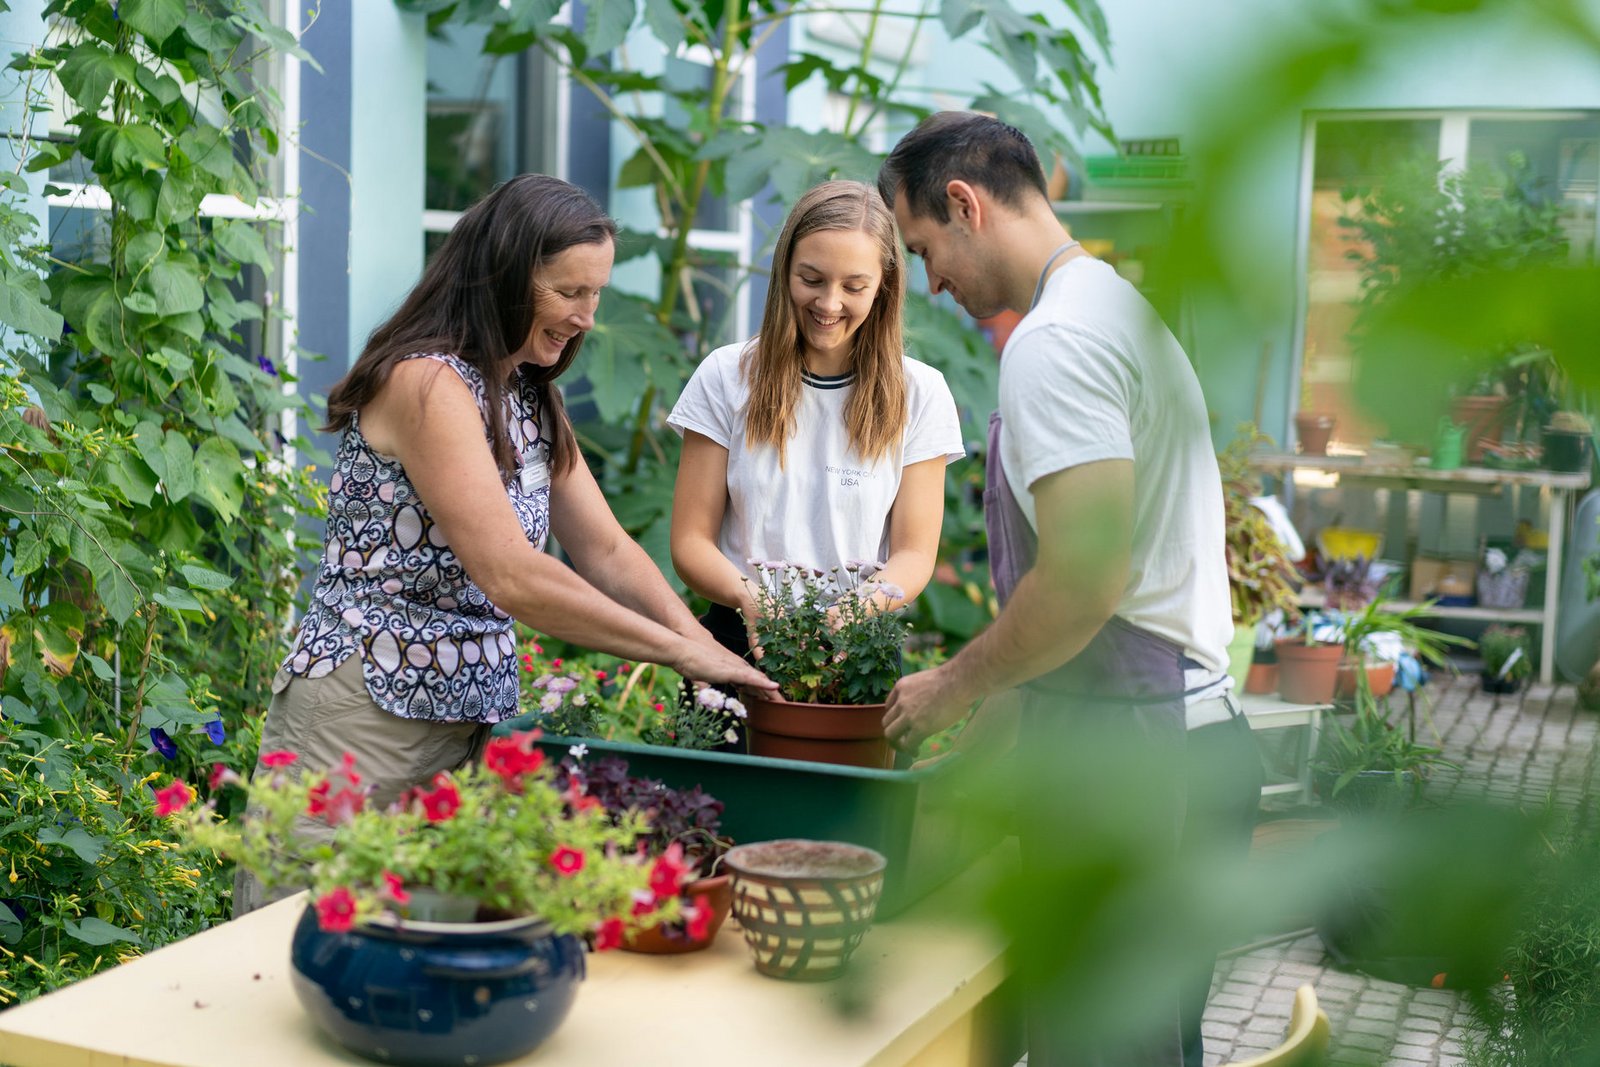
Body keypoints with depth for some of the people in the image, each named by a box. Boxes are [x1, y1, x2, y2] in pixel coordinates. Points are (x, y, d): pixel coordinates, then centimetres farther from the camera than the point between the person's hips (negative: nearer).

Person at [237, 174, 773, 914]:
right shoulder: (426, 383, -16)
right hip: (363, 718, -8)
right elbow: (512, 578, -24)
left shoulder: (531, 399, 13)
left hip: (468, 718, 8)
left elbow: (607, 551, 9)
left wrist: (706, 647, -7)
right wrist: (683, 654, -21)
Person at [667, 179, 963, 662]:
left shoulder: (918, 394, 5)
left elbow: (914, 554, 3)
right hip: (742, 640, 0)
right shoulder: (727, 377, 5)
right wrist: (750, 599, -17)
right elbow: (691, 541, 4)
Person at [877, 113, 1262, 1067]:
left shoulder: (1055, 340, -15)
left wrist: (956, 687, -7)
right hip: (1194, 725, 10)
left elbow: (1084, 581, -22)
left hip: (1117, 753, -10)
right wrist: (984, 679, 19)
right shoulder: (1124, 308, 18)